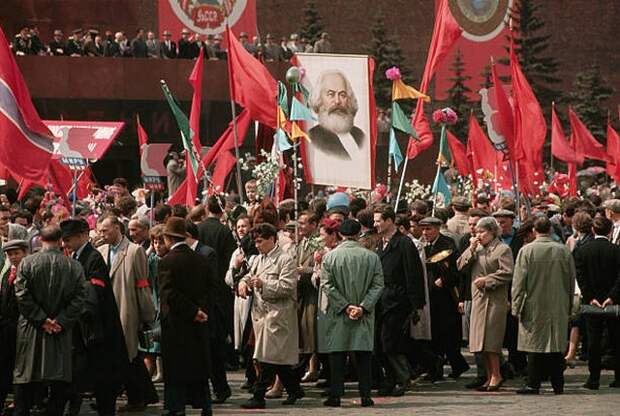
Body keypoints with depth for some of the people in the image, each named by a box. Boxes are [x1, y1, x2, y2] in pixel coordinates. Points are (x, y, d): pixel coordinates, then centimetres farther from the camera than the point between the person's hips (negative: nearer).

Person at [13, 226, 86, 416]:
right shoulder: (75, 266, -3)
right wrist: (61, 321, -5)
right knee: (59, 382, 7)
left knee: (25, 382, 7)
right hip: (63, 334, 1)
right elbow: (79, 298, -6)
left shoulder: (27, 263, -6)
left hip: (31, 333, -1)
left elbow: (22, 295, -10)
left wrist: (41, 319, -6)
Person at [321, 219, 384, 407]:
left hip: (338, 315, -1)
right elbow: (378, 286, -5)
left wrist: (345, 306, -9)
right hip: (365, 316, 1)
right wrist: (362, 307, -8)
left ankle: (335, 395, 2)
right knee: (364, 354, 5)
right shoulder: (372, 257, -1)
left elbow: (327, 286, -8)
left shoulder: (329, 257, -3)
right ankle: (365, 395, 3)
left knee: (337, 355, 4)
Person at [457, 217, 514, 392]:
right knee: (482, 340, 7)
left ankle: (496, 375, -3)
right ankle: (489, 377, 13)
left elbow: (507, 272, -15)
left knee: (490, 339, -11)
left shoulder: (502, 249, -5)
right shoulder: (477, 249, 18)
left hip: (494, 300, -8)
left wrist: (486, 280, -13)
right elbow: (460, 266, 11)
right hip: (478, 299, 8)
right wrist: (471, 250, 0)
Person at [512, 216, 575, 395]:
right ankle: (558, 385, 12)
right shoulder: (564, 251, 0)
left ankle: (533, 384, -1)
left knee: (535, 346, 2)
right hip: (559, 308, 2)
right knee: (557, 346, 9)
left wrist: (517, 306, -1)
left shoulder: (526, 251, -8)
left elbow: (519, 281, -7)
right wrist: (569, 305, 17)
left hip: (534, 307, -2)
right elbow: (571, 280, 7)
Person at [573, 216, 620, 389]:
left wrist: (590, 298, -7)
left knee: (593, 340, 4)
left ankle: (594, 378, 1)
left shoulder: (582, 251, -3)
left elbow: (581, 277, -7)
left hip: (592, 302, 1)